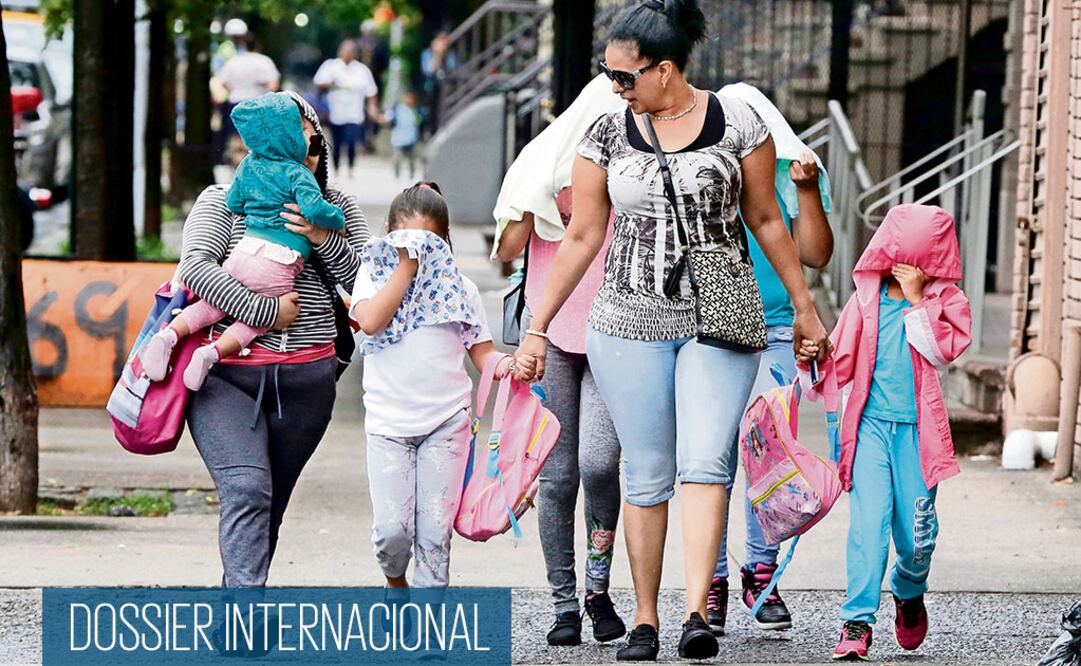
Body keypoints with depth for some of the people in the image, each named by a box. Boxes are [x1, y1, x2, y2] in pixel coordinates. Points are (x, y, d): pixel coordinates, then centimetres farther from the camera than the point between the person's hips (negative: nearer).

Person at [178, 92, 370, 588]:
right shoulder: (222, 202, 3)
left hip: (305, 383, 4)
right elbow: (194, 267, -13)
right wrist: (265, 312, -18)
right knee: (247, 491, -20)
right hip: (226, 375, -3)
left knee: (270, 504, 7)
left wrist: (325, 240, -12)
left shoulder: (337, 209, 12)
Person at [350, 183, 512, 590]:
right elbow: (370, 321, -15)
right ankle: (395, 581, 25)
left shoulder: (458, 286, 9)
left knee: (435, 528, -1)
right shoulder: (373, 274, 5)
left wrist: (504, 364, -14)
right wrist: (406, 267, -12)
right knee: (392, 527, -6)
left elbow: (481, 350, 9)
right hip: (388, 420, -1)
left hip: (446, 419, 1)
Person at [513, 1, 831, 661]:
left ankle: (698, 612, -20)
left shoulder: (737, 123, -1)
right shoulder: (606, 136, 3)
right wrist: (537, 328, 8)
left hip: (720, 322, -2)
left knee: (706, 462, -15)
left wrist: (804, 306, 13)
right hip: (630, 325, 2)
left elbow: (766, 220, 9)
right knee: (646, 474, 3)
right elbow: (582, 237, 9)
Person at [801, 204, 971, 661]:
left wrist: (916, 299, -12)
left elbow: (943, 348, -12)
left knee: (916, 531, 2)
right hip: (871, 422, 0)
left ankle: (908, 592, 34)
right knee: (869, 521, -12)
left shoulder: (946, 300, 5)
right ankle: (857, 621, -12)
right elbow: (841, 361, 9)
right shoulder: (867, 297, 7)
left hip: (917, 429, 0)